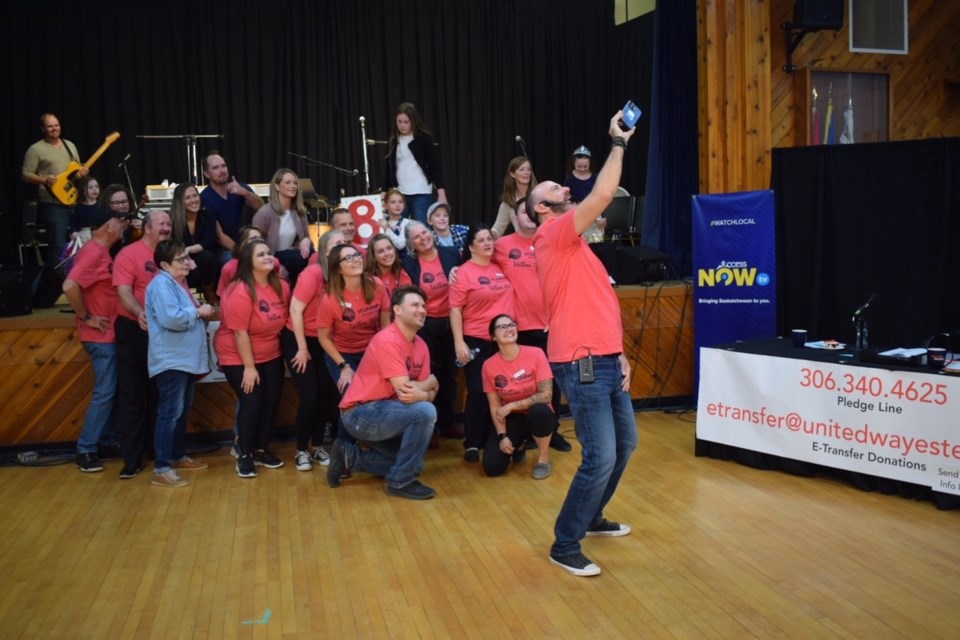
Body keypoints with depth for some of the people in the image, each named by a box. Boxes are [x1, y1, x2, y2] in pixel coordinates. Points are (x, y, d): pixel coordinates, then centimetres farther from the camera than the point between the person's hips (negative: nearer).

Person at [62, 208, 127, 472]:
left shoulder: (102, 251, 11)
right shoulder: (93, 253, -19)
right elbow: (70, 286, -29)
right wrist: (86, 317, -20)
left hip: (108, 334, 9)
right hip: (100, 336, -9)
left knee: (112, 389, 16)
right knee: (105, 391, -6)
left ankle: (108, 439, 26)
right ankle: (85, 450, 2)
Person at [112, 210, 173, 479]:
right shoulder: (129, 254, -8)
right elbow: (124, 291, -18)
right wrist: (140, 313, -35)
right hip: (134, 331, -5)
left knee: (160, 395, 14)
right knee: (132, 395, 1)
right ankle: (132, 458, 6)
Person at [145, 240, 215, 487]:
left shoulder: (178, 283, 16)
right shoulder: (162, 284, -15)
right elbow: (171, 319, -28)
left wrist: (200, 312, 6)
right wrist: (198, 311, -15)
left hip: (185, 359, 10)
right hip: (171, 360, -10)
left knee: (183, 410, 18)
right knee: (170, 412, -10)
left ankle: (178, 456, 30)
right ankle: (161, 469, -8)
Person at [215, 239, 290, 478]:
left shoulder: (281, 287, -4)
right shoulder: (240, 292, -23)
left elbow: (284, 319, 8)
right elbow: (240, 332, -23)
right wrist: (249, 367, -21)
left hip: (271, 355, 6)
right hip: (238, 357, -6)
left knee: (271, 401, 5)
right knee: (251, 402, -10)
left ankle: (262, 450, 21)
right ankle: (245, 456, 5)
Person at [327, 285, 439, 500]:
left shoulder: (421, 345, 6)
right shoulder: (388, 341, -21)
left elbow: (428, 394, 0)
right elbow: (404, 390, -27)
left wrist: (422, 393, -23)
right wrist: (429, 382, -9)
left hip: (381, 414, 10)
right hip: (361, 414, -10)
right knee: (425, 412, -26)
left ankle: (349, 456, 20)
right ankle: (401, 482, -13)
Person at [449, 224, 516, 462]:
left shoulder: (500, 268, 8)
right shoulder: (464, 272, -8)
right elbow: (455, 309, -11)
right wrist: (459, 342, -17)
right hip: (476, 341, -5)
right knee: (478, 393, -4)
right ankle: (472, 444, 7)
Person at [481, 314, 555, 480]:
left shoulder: (535, 354, -16)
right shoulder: (489, 365, -9)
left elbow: (546, 395, -20)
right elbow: (495, 407, -3)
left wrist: (511, 406, -20)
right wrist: (502, 436, -15)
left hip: (538, 416, -2)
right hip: (512, 419, 2)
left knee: (538, 410, -39)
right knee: (492, 467, -17)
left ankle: (544, 460, -11)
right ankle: (517, 446, 20)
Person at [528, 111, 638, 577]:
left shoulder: (575, 245, 20)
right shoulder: (554, 235, -8)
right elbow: (603, 194, -20)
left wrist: (620, 355, 12)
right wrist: (618, 143, -8)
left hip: (605, 360, 10)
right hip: (582, 364, -10)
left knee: (625, 443, 19)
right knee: (601, 457, -10)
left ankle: (591, 518, 36)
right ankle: (565, 545, 5)